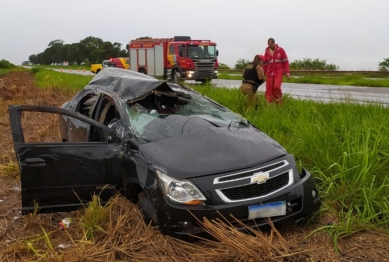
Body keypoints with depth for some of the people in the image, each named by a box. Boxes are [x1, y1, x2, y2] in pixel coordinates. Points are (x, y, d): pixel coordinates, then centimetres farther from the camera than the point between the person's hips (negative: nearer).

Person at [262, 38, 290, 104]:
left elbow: (285, 62, 0)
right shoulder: (266, 52, 9)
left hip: (279, 73, -3)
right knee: (269, 90, -2)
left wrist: (287, 72, -7)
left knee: (276, 87, -23)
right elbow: (265, 64, 14)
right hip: (269, 74, 3)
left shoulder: (280, 50, 0)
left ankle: (279, 100, 1)